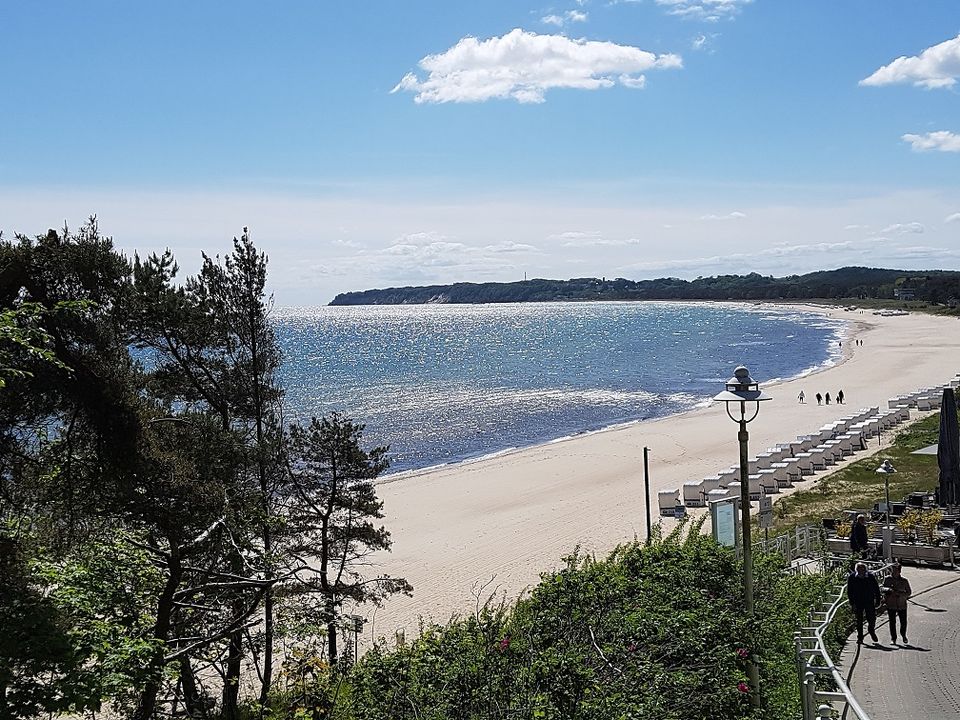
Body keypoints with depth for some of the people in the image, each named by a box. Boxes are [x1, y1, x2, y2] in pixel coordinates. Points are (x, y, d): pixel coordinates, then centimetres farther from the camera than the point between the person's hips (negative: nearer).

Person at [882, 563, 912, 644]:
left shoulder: (904, 581, -1)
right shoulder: (887, 579, 0)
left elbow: (909, 592, 3)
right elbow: (883, 588, -1)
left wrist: (899, 594, -15)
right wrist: (888, 589, -24)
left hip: (902, 605, 0)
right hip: (891, 605, 0)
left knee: (903, 622, 5)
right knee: (892, 622, 1)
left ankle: (903, 636, 32)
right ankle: (893, 638, 14)